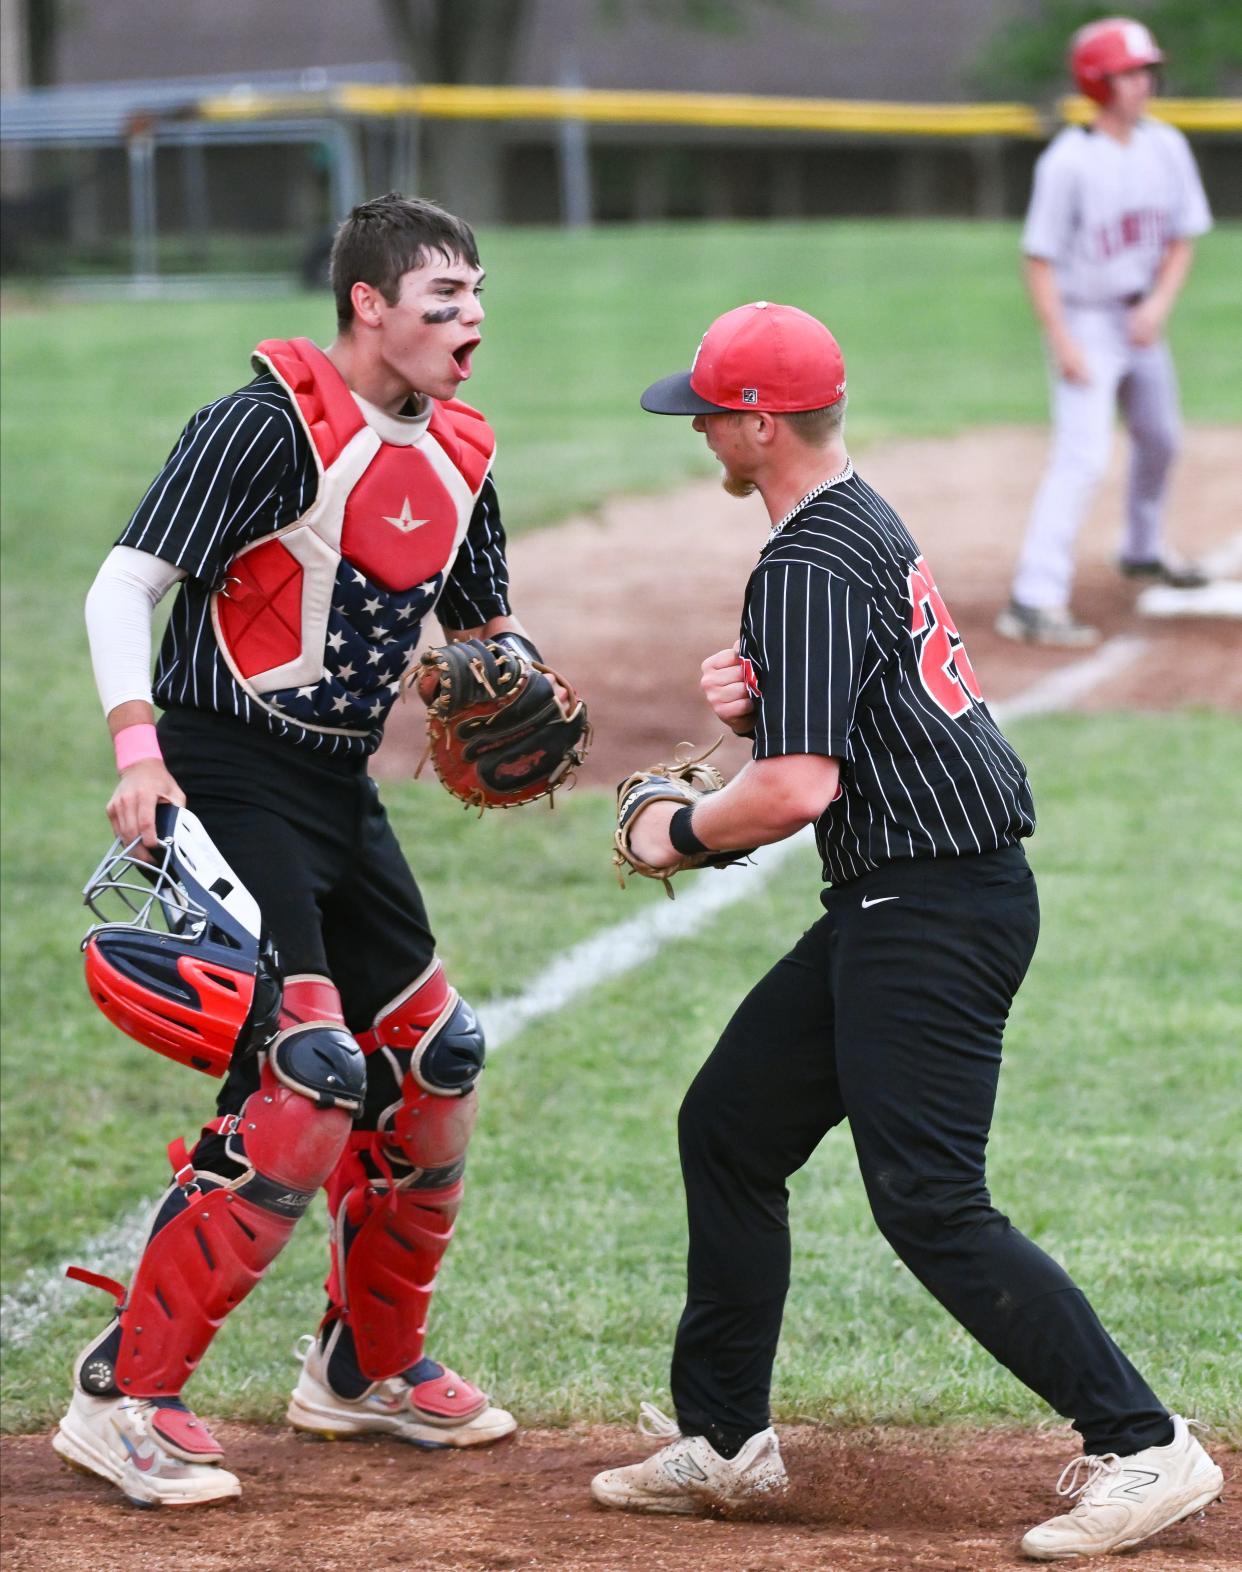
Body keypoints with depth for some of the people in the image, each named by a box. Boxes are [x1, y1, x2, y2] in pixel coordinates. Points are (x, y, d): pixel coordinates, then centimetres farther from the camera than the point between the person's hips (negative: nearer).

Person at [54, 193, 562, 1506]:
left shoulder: (457, 458, 9)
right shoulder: (274, 422, -15)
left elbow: (489, 628, 22)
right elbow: (126, 584, -18)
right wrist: (138, 749, -31)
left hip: (341, 792, 9)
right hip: (227, 781, -9)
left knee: (435, 1069, 13)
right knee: (305, 1079, -18)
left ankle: (367, 1367, 33)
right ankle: (124, 1395, -12)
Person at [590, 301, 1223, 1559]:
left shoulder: (808, 567, -18)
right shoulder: (869, 524, 14)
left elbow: (799, 788, -24)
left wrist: (678, 831, -7)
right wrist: (756, 700, 5)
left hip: (933, 916, -11)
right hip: (899, 904, 11)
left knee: (928, 1206, -12)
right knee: (728, 1126, 16)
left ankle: (1140, 1446, -10)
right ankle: (723, 1439, 23)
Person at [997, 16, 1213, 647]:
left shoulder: (1166, 147, -1)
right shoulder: (1067, 162, -19)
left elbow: (1181, 240, 6)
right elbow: (1041, 258, -17)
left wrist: (1159, 304, -11)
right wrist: (1062, 343, -22)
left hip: (1141, 319, 7)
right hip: (1085, 320, -7)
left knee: (1159, 440, 22)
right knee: (1082, 456, -19)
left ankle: (1144, 550, 48)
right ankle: (1034, 600, -23)